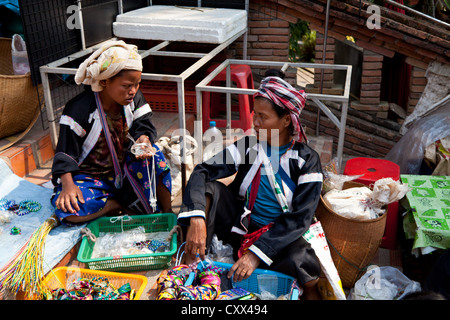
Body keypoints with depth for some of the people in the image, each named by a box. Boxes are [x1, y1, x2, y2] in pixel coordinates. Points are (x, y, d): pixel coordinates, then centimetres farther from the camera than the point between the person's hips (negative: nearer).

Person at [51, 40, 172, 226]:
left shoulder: (135, 99, -2)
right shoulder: (79, 109, -17)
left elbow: (143, 126, -3)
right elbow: (65, 152, -15)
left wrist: (143, 139, -29)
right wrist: (68, 184, -30)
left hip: (125, 172, 3)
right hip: (90, 177, -2)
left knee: (153, 156, -30)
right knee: (66, 208, -33)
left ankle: (167, 215, -20)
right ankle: (125, 205, -22)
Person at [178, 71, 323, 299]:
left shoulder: (307, 160, -10)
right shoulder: (248, 145, -4)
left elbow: (300, 218, -16)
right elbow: (202, 171, -12)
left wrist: (256, 253, -26)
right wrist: (197, 219, -30)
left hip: (280, 237, -3)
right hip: (241, 226, 4)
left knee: (301, 262, -35)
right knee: (209, 189, -18)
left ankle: (311, 292, -2)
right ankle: (190, 270, -15)